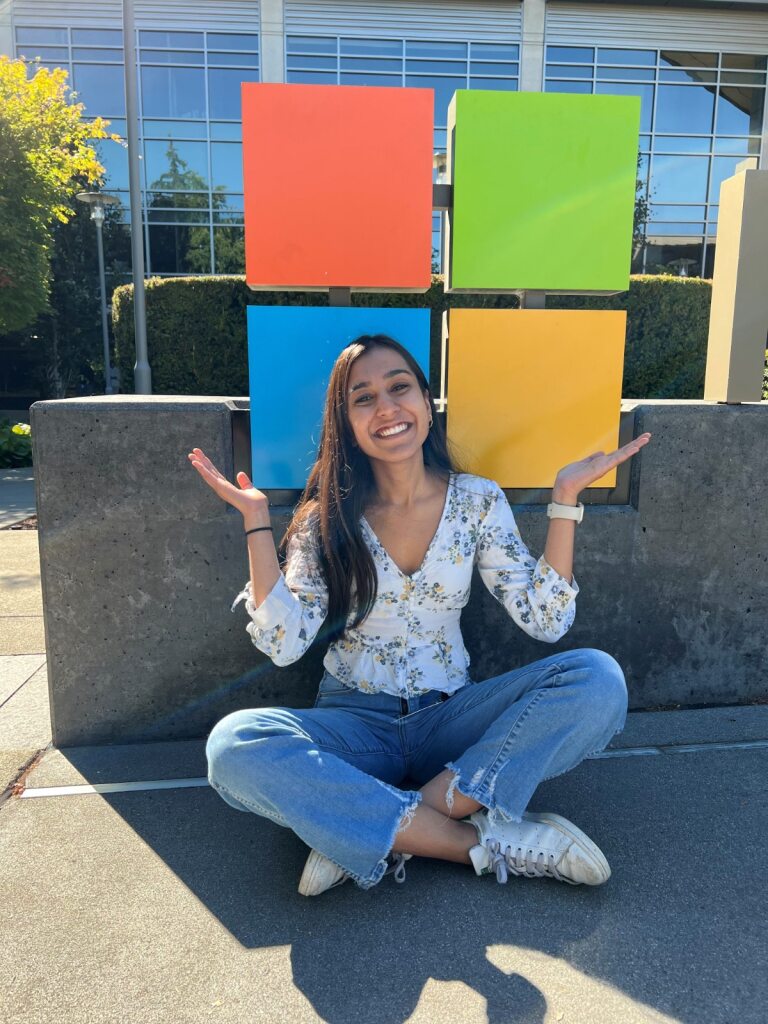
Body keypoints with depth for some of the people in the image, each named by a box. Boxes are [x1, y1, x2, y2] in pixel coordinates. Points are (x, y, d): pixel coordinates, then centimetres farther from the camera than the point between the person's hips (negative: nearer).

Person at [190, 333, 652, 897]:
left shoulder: (478, 499, 1)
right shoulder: (328, 517, -2)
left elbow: (545, 619, -6)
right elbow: (283, 643, -12)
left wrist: (565, 498, -11)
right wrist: (256, 517, -14)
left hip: (451, 719, 2)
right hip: (354, 723, -1)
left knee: (598, 679, -23)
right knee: (234, 747, -31)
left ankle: (372, 837, -23)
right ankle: (485, 842, -24)